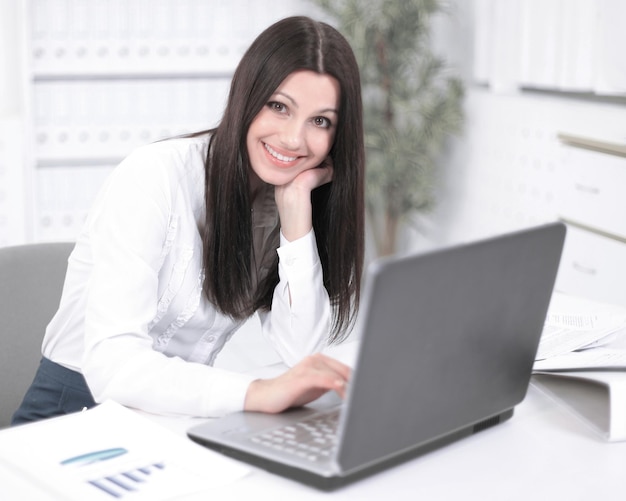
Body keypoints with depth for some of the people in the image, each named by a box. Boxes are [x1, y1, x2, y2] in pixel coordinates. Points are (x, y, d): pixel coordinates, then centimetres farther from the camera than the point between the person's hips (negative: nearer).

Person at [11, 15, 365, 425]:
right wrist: (258, 392, -37)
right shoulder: (155, 177, -17)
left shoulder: (284, 200, 0)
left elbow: (302, 354, -10)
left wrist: (296, 207, -16)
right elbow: (109, 364, -26)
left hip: (182, 417, 5)